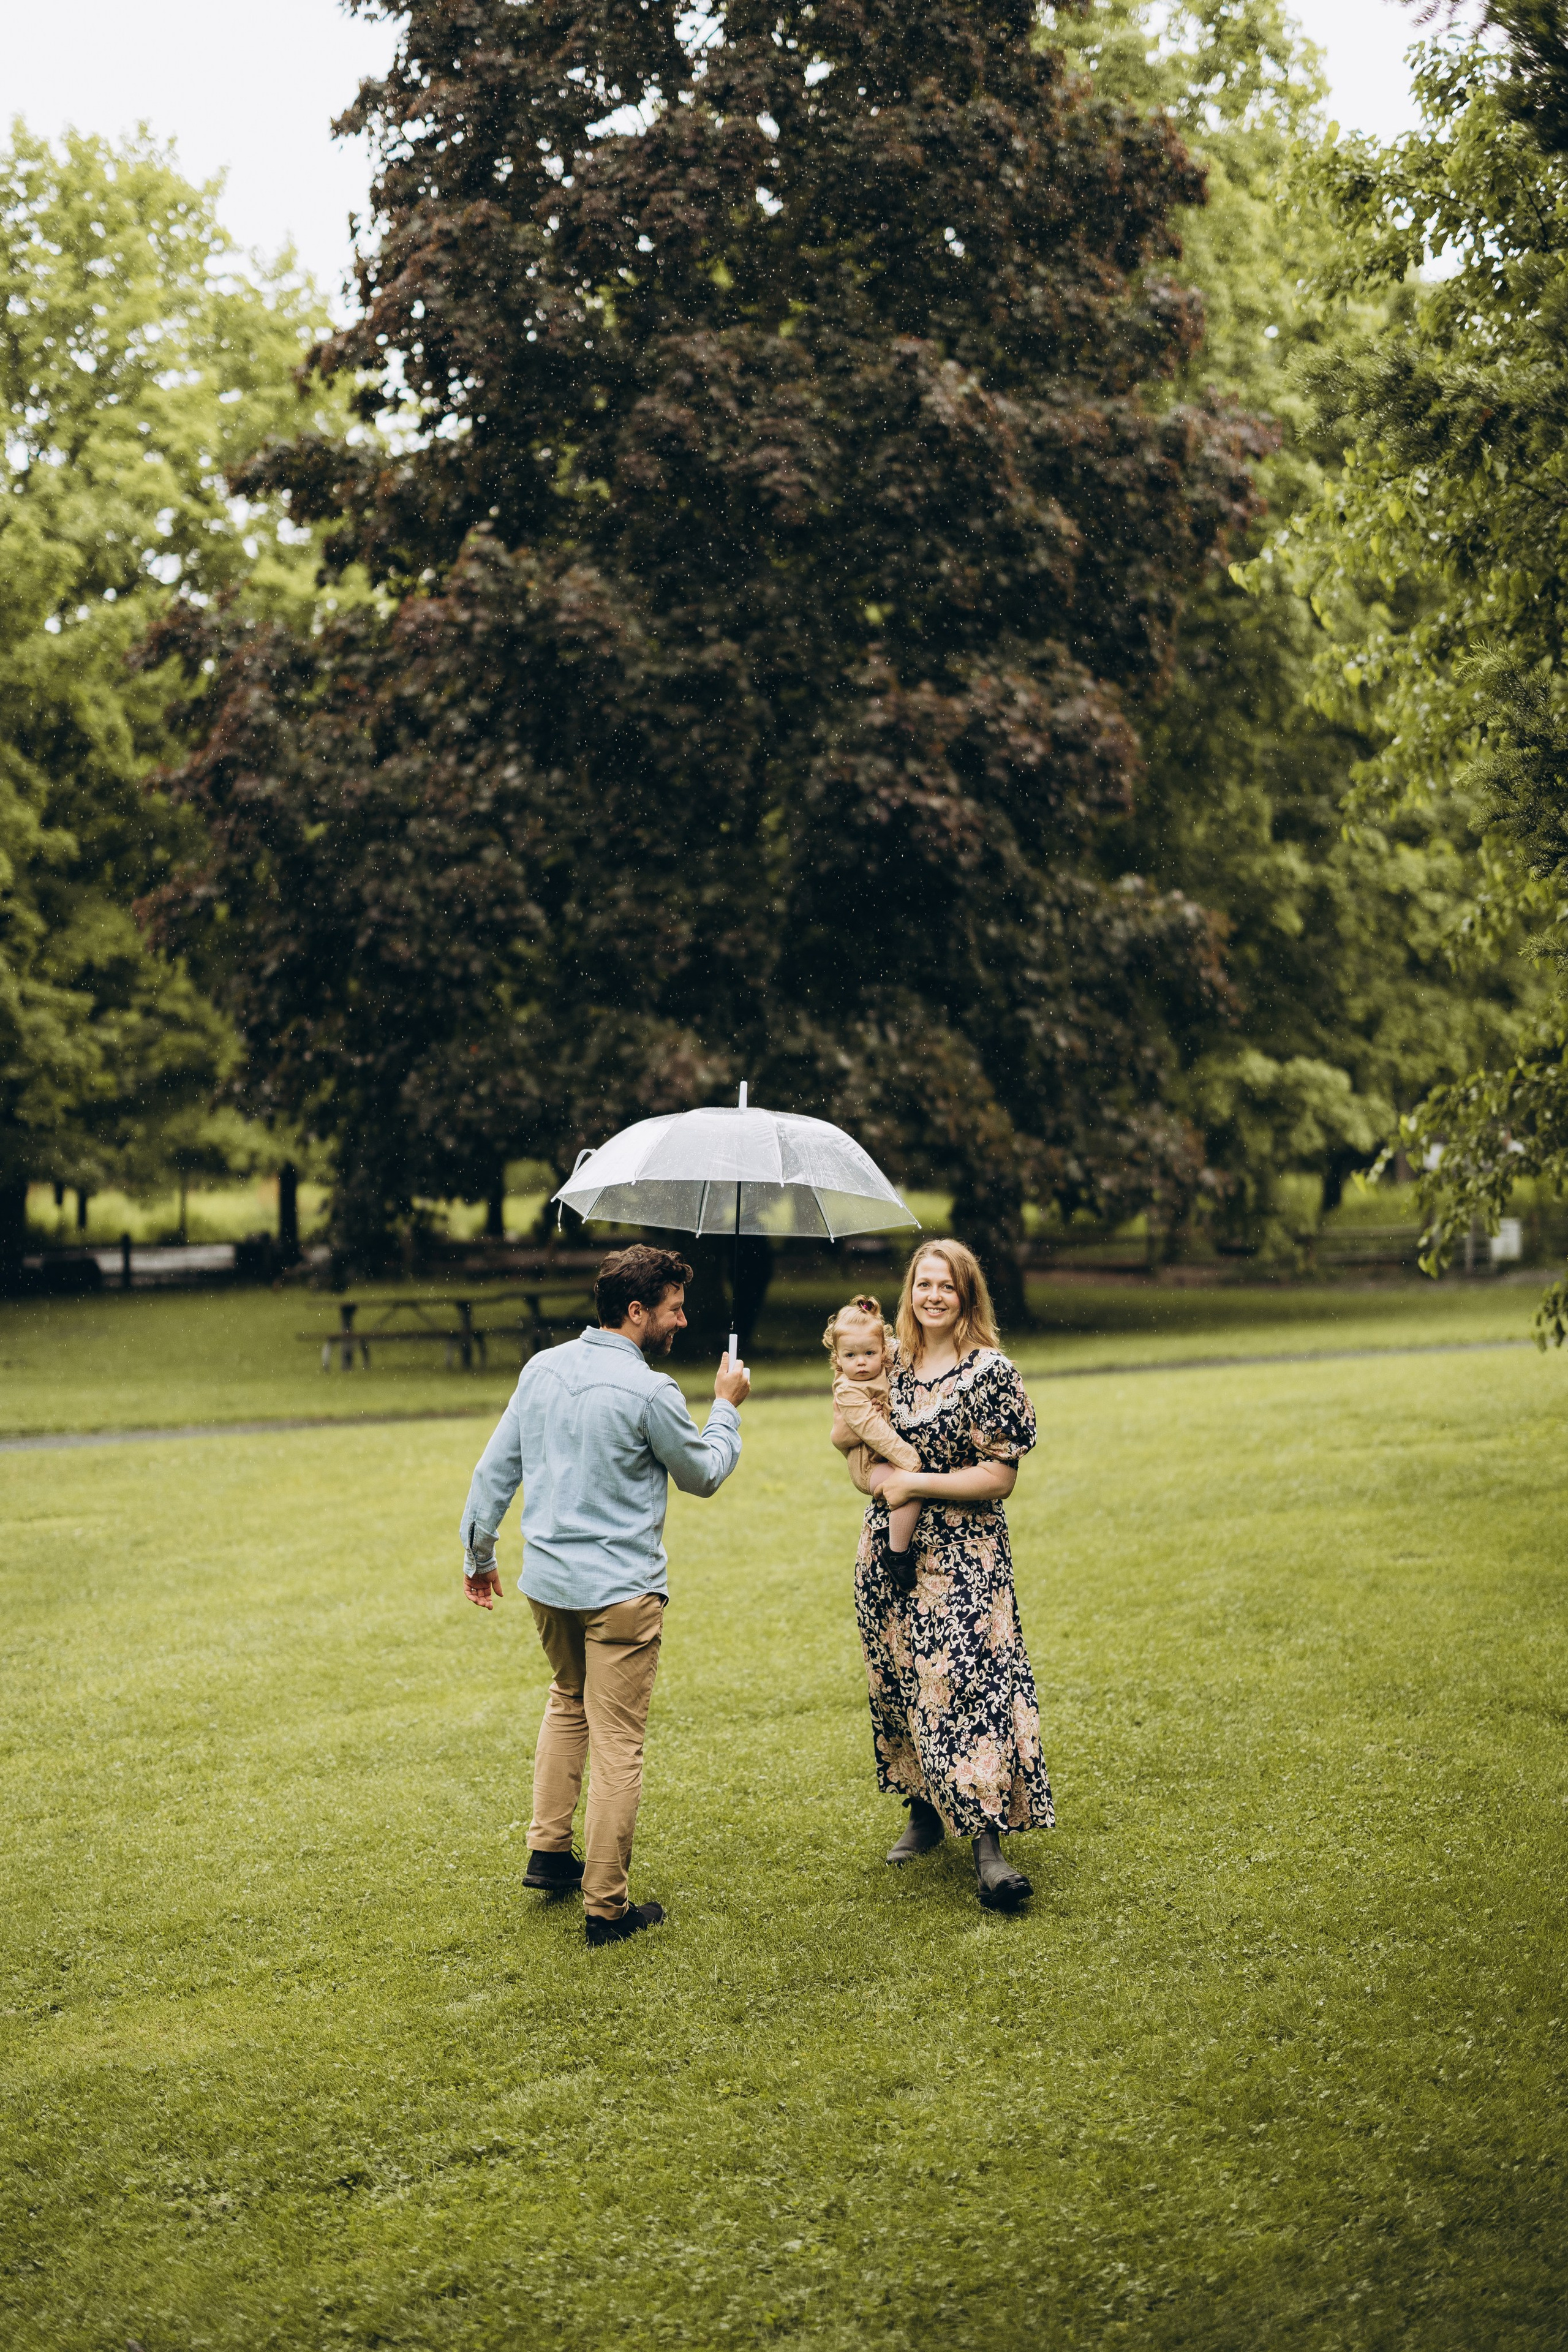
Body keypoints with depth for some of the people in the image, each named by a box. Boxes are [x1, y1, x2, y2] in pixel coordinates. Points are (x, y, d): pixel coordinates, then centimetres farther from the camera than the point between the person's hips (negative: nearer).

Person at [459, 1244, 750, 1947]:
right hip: (620, 1590, -7)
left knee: (568, 1702, 29)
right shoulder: (648, 1391, -17)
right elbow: (703, 1474, -2)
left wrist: (478, 1553, 19)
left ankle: (548, 1851, 29)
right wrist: (726, 1408, 15)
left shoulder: (543, 1367, 3)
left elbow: (496, 1467, 8)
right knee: (617, 1744, 1)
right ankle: (605, 1907, 6)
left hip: (547, 1580, 7)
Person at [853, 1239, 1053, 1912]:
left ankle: (988, 1842, -11)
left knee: (966, 1683, -12)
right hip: (889, 1550, 6)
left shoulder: (991, 1373, -8)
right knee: (899, 1680, 11)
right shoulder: (892, 1365, 9)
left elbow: (999, 1477, -12)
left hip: (961, 1556, -6)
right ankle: (925, 1809, 26)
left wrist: (914, 1484, -15)